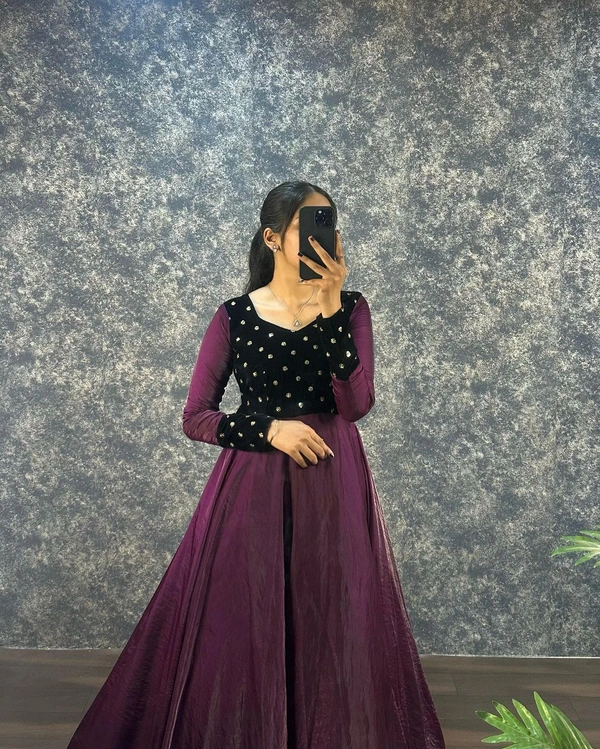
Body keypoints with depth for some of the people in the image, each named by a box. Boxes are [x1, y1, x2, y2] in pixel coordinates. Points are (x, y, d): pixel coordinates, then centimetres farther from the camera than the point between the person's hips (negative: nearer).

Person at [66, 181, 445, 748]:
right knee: (242, 628, 3)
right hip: (253, 484, -1)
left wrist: (330, 305, -17)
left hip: (333, 483, 1)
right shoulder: (234, 317, 0)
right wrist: (269, 428, -14)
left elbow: (355, 404, -12)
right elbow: (195, 418, 0)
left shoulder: (349, 308, 2)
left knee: (331, 629, 5)